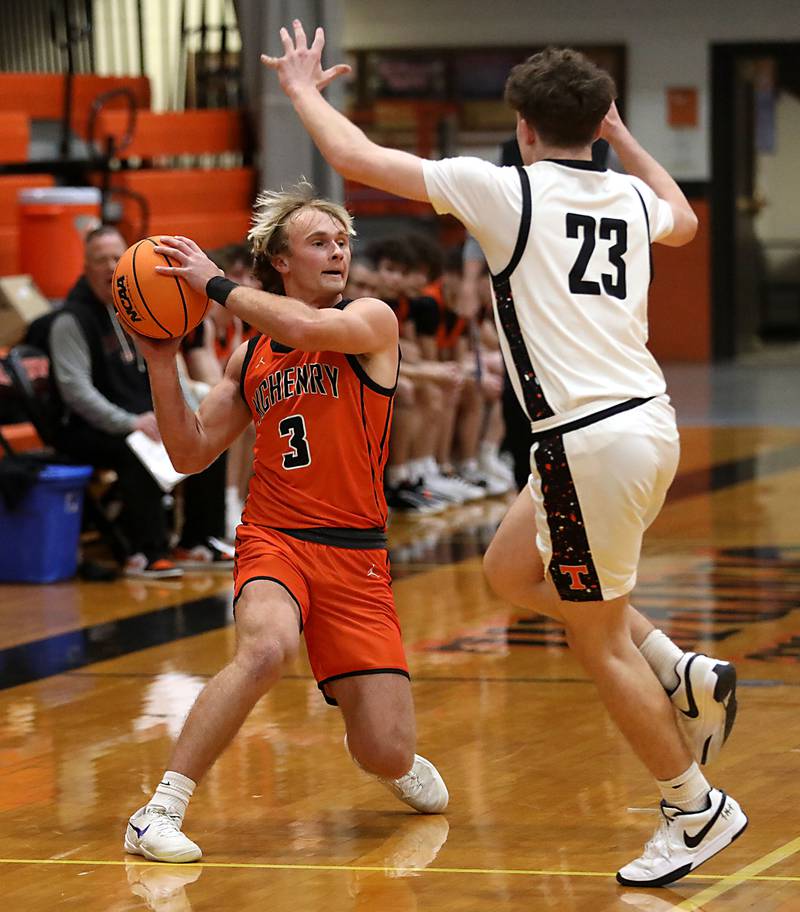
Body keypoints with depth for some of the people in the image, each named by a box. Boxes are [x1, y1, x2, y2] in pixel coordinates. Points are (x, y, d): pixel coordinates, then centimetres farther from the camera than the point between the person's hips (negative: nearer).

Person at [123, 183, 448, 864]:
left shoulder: (372, 321, 1)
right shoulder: (251, 356, 13)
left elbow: (304, 328, -21)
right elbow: (191, 454, 14)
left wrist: (215, 283, -10)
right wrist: (162, 362, 3)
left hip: (357, 555, -1)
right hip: (273, 539, 1)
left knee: (388, 757, -6)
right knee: (267, 645, -36)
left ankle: (395, 760, 35)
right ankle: (160, 810, -28)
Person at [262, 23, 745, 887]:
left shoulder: (505, 190, -7)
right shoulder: (629, 196, 11)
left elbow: (355, 157, -2)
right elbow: (684, 222, 39)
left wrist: (303, 88, 15)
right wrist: (622, 136, 45)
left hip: (589, 440, -8)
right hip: (649, 422, 8)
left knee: (597, 639, 4)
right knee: (509, 568, 23)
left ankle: (694, 809, 10)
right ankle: (683, 674, 16)